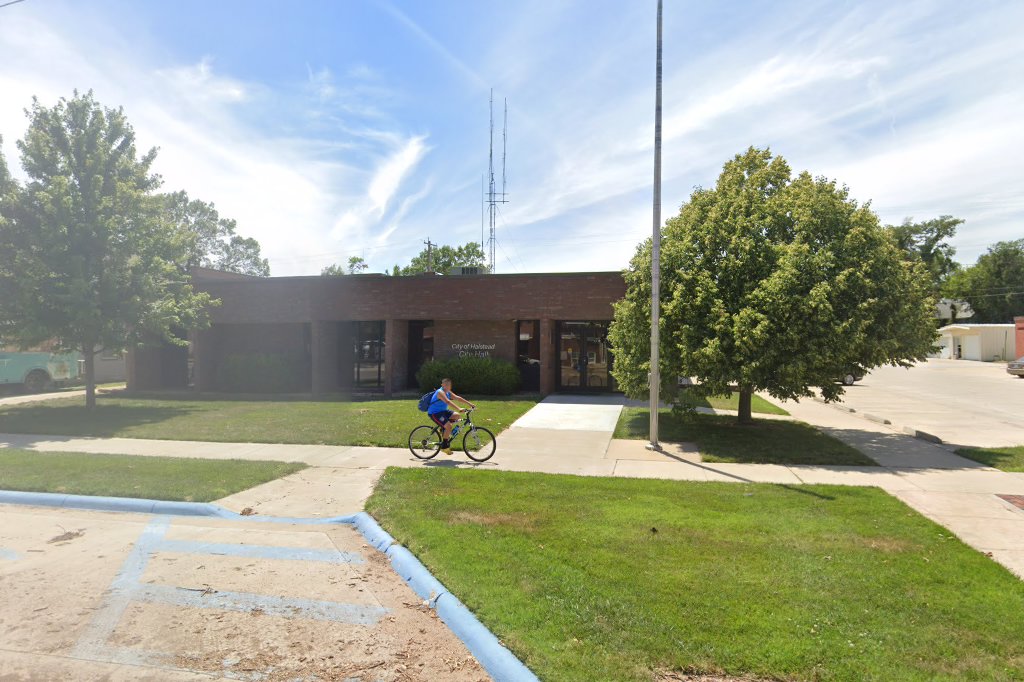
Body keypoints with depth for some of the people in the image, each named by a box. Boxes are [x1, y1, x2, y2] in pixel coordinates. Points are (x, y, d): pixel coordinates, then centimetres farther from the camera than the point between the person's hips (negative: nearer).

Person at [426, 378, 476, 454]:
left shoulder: (448, 392, 7)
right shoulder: (440, 392, -22)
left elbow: (458, 398, 9)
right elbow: (448, 402, -36)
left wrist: (469, 403, 2)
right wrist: (459, 409, -47)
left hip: (442, 411, 9)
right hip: (434, 413, -9)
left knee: (456, 415, -5)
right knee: (449, 426, -22)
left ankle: (444, 431, 9)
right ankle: (444, 446, -8)